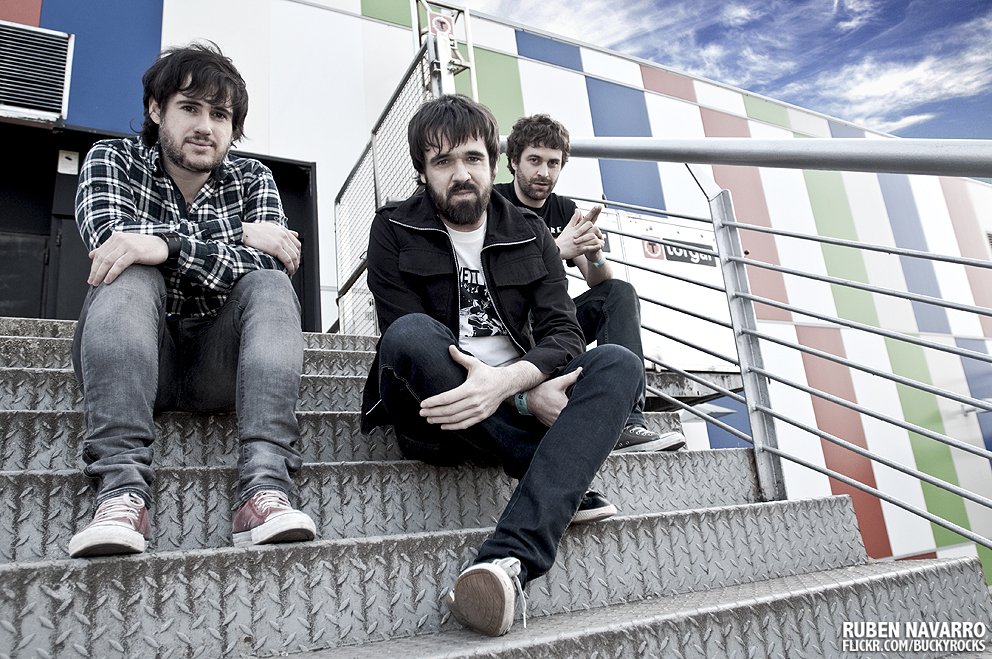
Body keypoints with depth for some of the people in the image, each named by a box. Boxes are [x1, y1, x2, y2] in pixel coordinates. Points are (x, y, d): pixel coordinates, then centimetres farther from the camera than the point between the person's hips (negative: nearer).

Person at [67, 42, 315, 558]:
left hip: (216, 363, 1)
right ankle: (122, 492, -41)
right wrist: (237, 236, -18)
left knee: (270, 287, -24)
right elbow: (109, 239, -18)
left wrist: (167, 246, -28)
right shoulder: (112, 159, 4)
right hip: (131, 358, -1)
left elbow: (272, 272, -14)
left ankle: (265, 490, -40)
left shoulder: (252, 179, 5)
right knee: (130, 276, -27)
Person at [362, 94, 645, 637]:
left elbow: (563, 332, -2)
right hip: (440, 413, -2)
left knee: (618, 363, -22)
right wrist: (529, 395, -19)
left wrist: (506, 380, -27)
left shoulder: (530, 235, 11)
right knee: (410, 334, -31)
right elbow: (408, 342, -9)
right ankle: (566, 487, -24)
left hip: (515, 404, 3)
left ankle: (510, 556, -42)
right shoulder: (394, 231, 3)